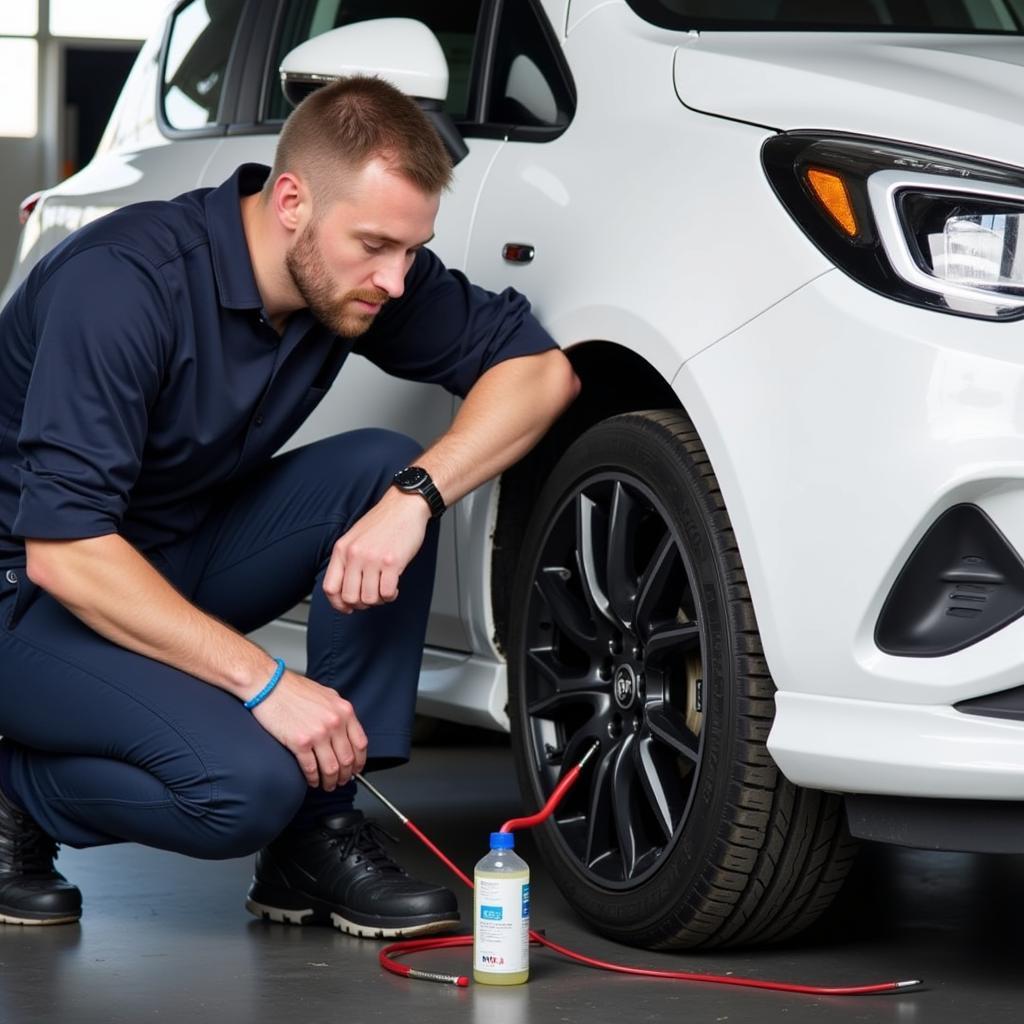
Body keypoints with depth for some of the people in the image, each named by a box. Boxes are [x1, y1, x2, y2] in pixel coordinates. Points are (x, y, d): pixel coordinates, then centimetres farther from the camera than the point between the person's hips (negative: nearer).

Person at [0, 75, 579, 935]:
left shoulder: (352, 276, -9)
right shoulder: (123, 282, -29)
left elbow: (541, 367, -7)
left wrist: (415, 494, -25)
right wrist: (263, 681, -33)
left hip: (181, 558, 8)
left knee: (383, 474, -16)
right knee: (246, 784, -30)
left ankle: (321, 838, -9)